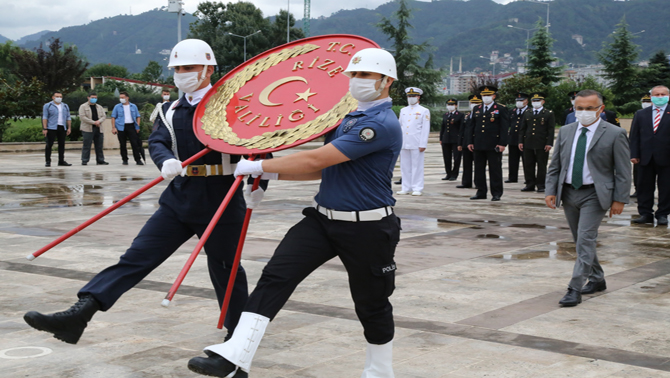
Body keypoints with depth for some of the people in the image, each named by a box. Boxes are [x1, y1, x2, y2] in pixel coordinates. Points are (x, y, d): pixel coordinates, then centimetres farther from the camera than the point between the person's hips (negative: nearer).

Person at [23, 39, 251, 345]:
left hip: (221, 202, -4)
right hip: (179, 199, 4)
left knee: (225, 269, 6)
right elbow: (157, 142, -4)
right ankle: (78, 315, -12)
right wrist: (166, 162, -27)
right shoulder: (171, 110, 12)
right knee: (136, 256, -4)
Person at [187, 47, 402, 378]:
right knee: (275, 276, -10)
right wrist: (271, 176, 5)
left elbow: (315, 160, -22)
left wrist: (258, 166, -15)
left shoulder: (382, 124, -19)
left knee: (371, 304, 8)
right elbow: (324, 169, 17)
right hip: (323, 217, 8)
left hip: (367, 228, -8)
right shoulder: (350, 119, 14)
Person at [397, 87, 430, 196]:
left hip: (416, 144, -5)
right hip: (403, 144, 5)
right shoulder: (403, 111, 16)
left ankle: (417, 189, 1)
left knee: (417, 166, -3)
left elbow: (425, 129, -3)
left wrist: (423, 144, -10)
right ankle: (406, 188, 12)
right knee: (405, 166, 6)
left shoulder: (424, 111, 2)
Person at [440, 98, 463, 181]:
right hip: (446, 140, 5)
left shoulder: (460, 115, 0)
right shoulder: (445, 115, 16)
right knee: (446, 158, 7)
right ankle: (448, 174, 17)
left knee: (456, 158, -2)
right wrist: (441, 139, 14)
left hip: (456, 140, -5)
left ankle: (454, 175, 5)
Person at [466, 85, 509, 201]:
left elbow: (504, 128, -5)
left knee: (495, 170, -1)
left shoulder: (501, 109, 0)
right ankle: (481, 192, 16)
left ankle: (496, 193, 5)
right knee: (479, 169, 7)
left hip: (493, 146, -5)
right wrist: (470, 142, 8)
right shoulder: (477, 110, 14)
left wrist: (502, 144, -12)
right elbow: (472, 127, 16)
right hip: (478, 146, 5)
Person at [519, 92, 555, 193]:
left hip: (542, 145, -4)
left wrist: (549, 143, -9)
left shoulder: (549, 114, 4)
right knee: (528, 165, 4)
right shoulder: (527, 114, 15)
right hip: (528, 144, 4)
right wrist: (520, 141, 6)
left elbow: (551, 130, -1)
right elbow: (523, 129, 16)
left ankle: (541, 185, 6)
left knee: (541, 165, 0)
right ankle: (530, 184, 12)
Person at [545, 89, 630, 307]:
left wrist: (620, 199, -9)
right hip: (568, 193, 6)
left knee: (585, 240, -13)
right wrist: (550, 191, 2)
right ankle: (597, 279, 31)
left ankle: (575, 289, -11)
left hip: (594, 195, -5)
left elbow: (623, 171, -5)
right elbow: (555, 165, 11)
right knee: (582, 241, 14)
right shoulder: (565, 131, 7)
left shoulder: (615, 134, -6)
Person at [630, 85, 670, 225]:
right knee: (644, 187, 6)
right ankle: (645, 214, 13)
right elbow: (634, 136, 8)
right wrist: (634, 154, -2)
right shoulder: (641, 114, 10)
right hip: (645, 158, 2)